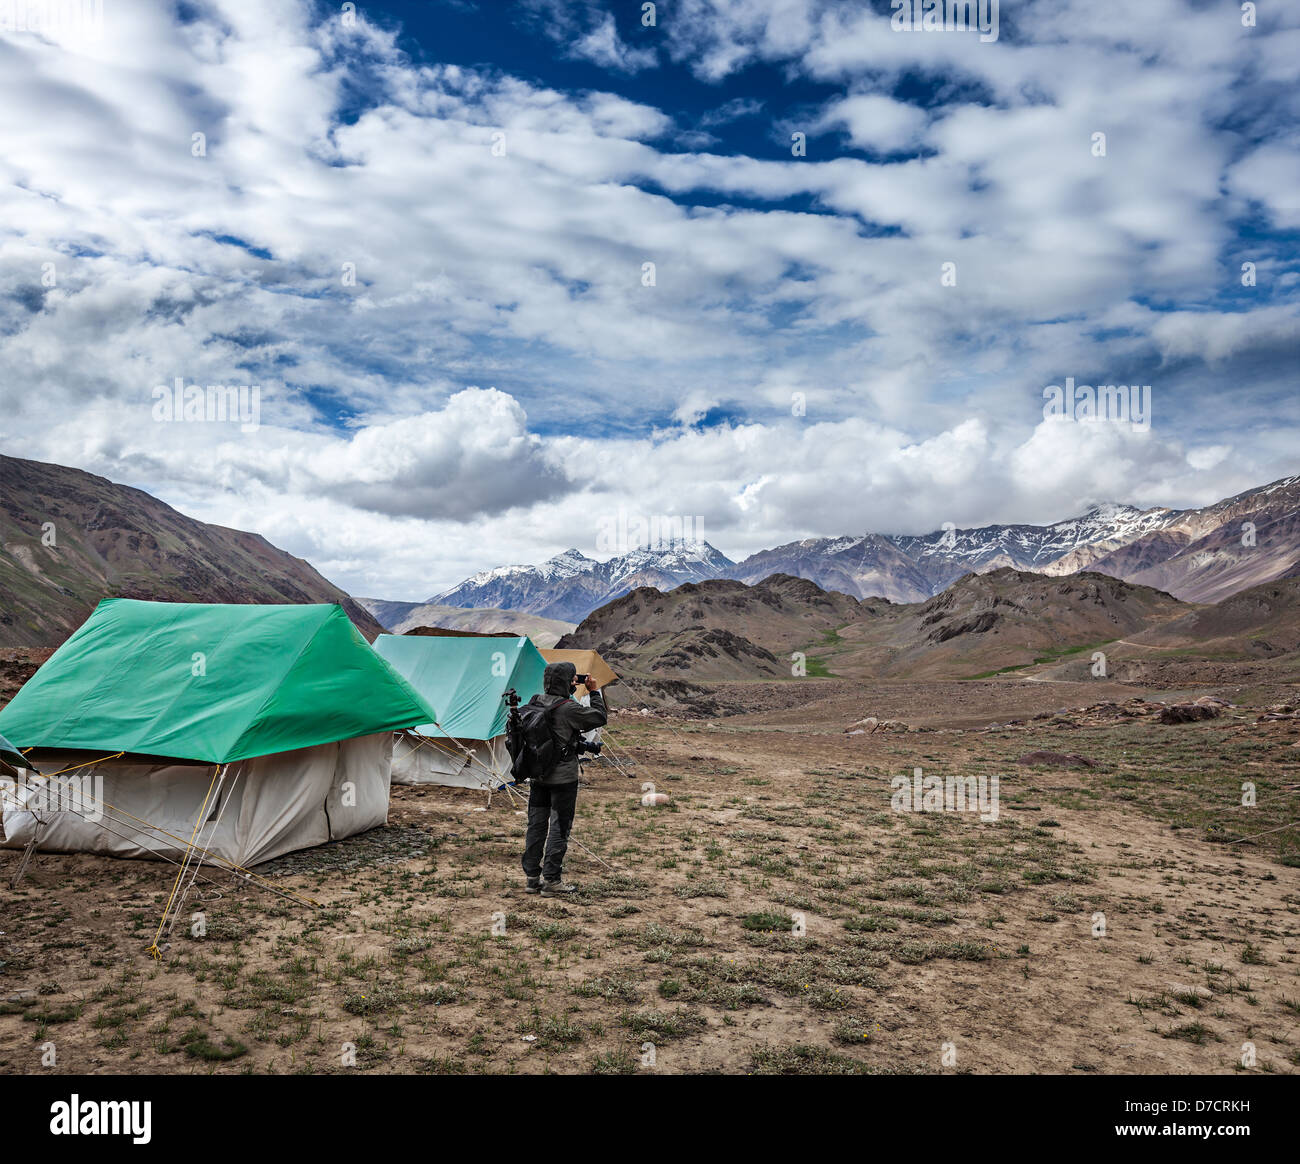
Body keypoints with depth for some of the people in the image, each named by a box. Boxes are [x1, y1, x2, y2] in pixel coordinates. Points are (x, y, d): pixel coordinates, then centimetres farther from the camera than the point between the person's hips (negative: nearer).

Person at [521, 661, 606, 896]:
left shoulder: (535, 703, 1)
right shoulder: (569, 708, -19)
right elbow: (599, 718, -9)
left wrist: (571, 691, 13)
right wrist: (594, 692, 1)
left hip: (536, 776, 7)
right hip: (563, 777, -7)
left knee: (536, 824, 13)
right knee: (559, 827, 3)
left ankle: (532, 877, 20)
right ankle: (551, 880, 7)